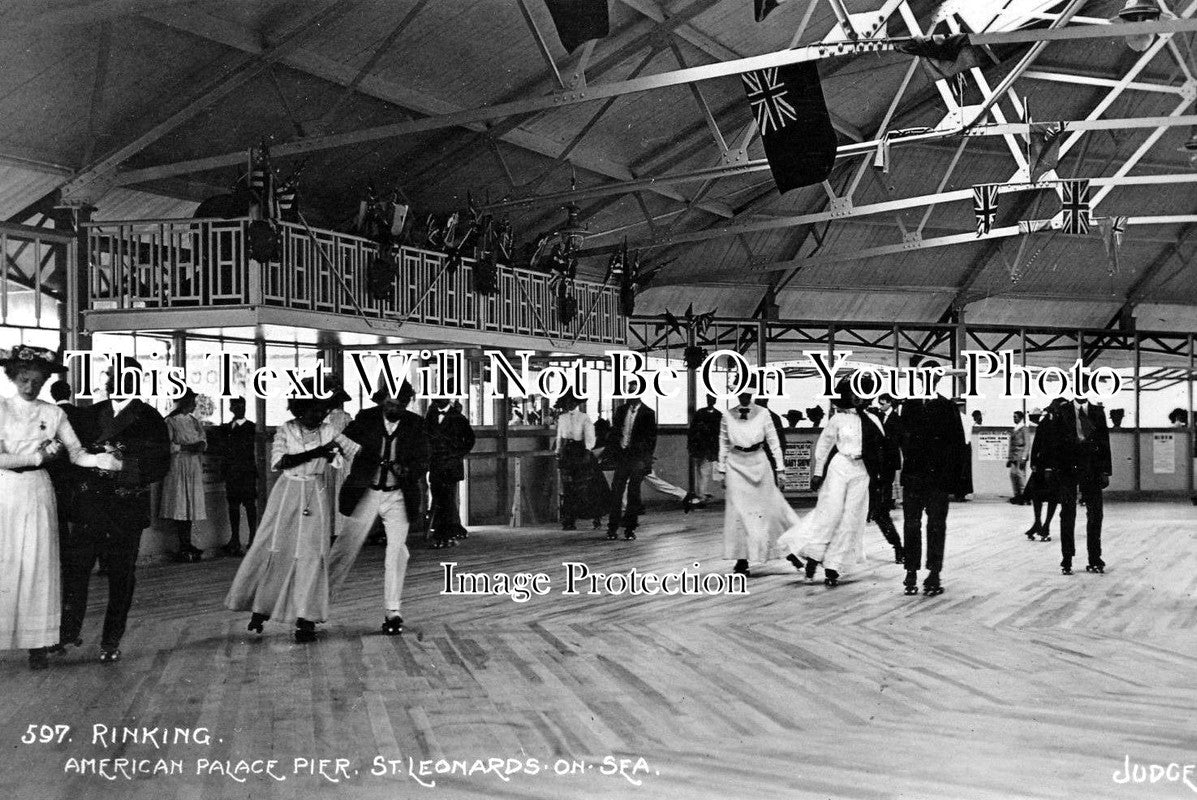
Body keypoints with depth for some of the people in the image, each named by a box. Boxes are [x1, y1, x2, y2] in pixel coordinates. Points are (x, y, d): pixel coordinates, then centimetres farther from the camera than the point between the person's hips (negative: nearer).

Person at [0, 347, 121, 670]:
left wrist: (100, 459, -22)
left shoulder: (53, 413, 5)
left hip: (38, 494, 1)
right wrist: (37, 457, -17)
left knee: (37, 564, 1)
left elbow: (76, 453, -3)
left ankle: (38, 643, 4)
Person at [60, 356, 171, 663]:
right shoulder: (91, 413, 11)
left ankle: (111, 642, 15)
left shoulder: (150, 419, -1)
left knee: (121, 575, 4)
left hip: (127, 509, -3)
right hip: (90, 506, 3)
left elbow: (159, 464, -7)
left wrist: (123, 466, -19)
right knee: (74, 566, -4)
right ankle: (69, 630, 11)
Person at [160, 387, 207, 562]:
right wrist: (184, 447, -21)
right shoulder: (170, 422, -5)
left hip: (194, 468, 6)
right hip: (178, 465, -6)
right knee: (179, 505, -6)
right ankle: (183, 546, -4)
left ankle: (187, 545, 11)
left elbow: (204, 439, 16)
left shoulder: (194, 421, 16)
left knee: (191, 505, 6)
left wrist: (201, 444, -6)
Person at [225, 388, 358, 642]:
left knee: (311, 553, -4)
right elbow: (278, 462, -15)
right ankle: (259, 609, 15)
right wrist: (316, 452, -22)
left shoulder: (328, 431, 5)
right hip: (287, 494, -1)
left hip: (315, 497, 1)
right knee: (272, 549, -1)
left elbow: (358, 450, 4)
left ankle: (305, 619, -1)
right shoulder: (286, 430, -2)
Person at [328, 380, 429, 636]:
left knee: (396, 552, -5)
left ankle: (393, 612, 4)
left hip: (398, 497, 0)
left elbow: (422, 463, -5)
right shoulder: (365, 419, -3)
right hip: (366, 494, 0)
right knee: (346, 546, 2)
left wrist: (406, 470, -25)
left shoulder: (416, 425, -3)